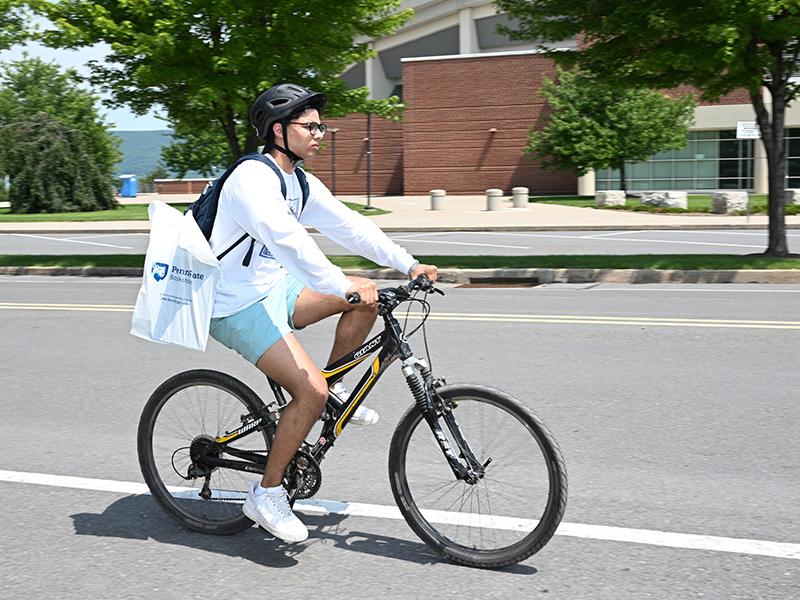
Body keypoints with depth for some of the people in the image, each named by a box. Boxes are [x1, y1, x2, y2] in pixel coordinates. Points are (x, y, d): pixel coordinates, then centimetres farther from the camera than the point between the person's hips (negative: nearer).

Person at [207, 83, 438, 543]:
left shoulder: (301, 183, 8)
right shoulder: (252, 179, -21)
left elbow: (349, 224, 5)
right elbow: (287, 240, -34)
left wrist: (409, 264, -3)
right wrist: (343, 287, -40)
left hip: (274, 287, 9)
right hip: (240, 307, -9)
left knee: (368, 296, 1)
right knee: (311, 391, -20)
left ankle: (332, 391, 13)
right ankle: (267, 494, -5)